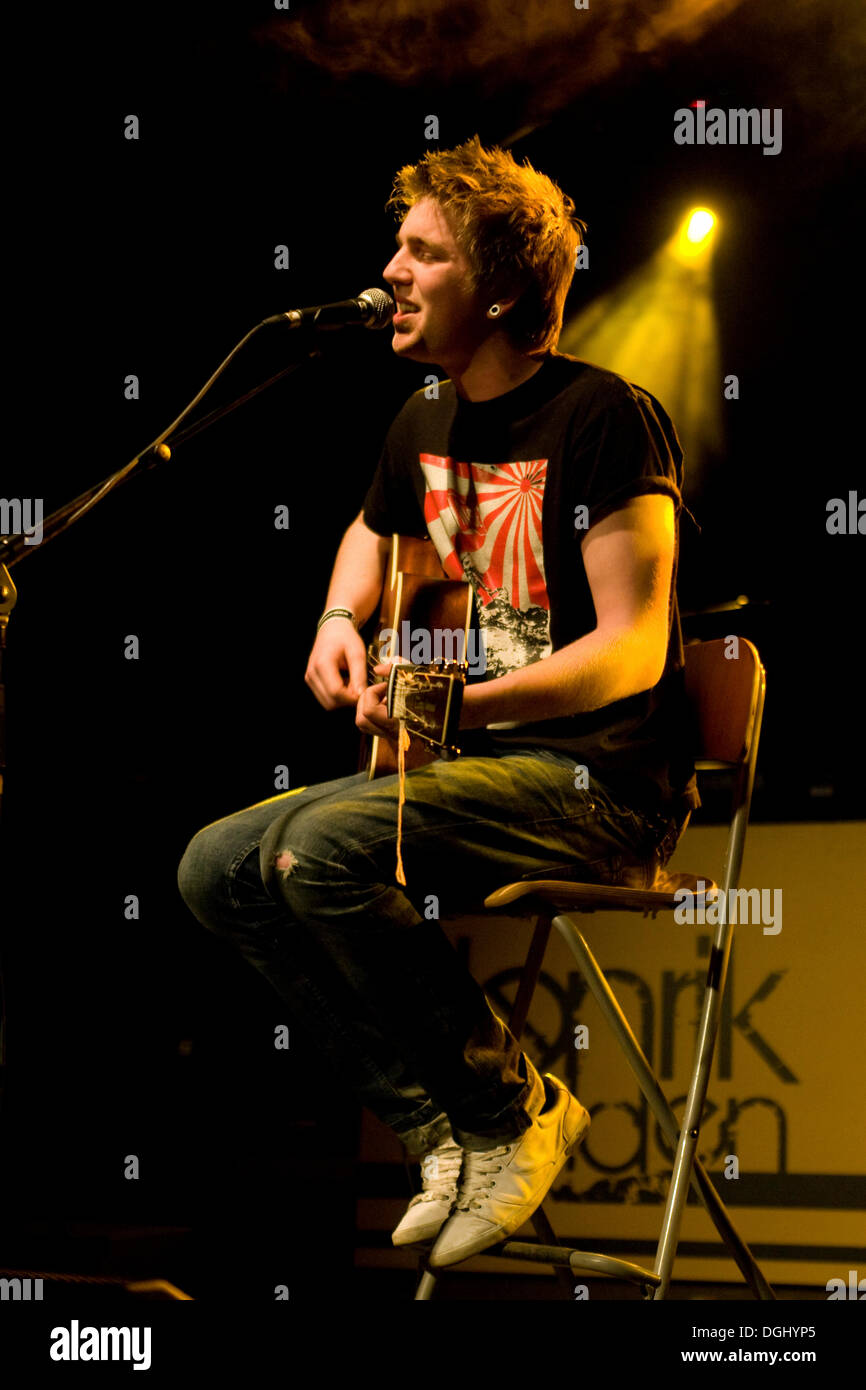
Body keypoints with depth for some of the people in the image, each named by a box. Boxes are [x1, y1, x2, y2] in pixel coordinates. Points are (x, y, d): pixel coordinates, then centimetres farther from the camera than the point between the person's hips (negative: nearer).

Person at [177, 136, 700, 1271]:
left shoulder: (602, 415, -14)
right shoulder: (427, 424, 11)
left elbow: (632, 651, -20)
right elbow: (372, 533, 35)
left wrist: (461, 704, -28)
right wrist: (341, 623, 13)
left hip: (603, 783, -9)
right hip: (476, 762, 9)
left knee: (321, 849, -29)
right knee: (218, 867, -2)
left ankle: (512, 1110, -10)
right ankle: (446, 1132, -1)